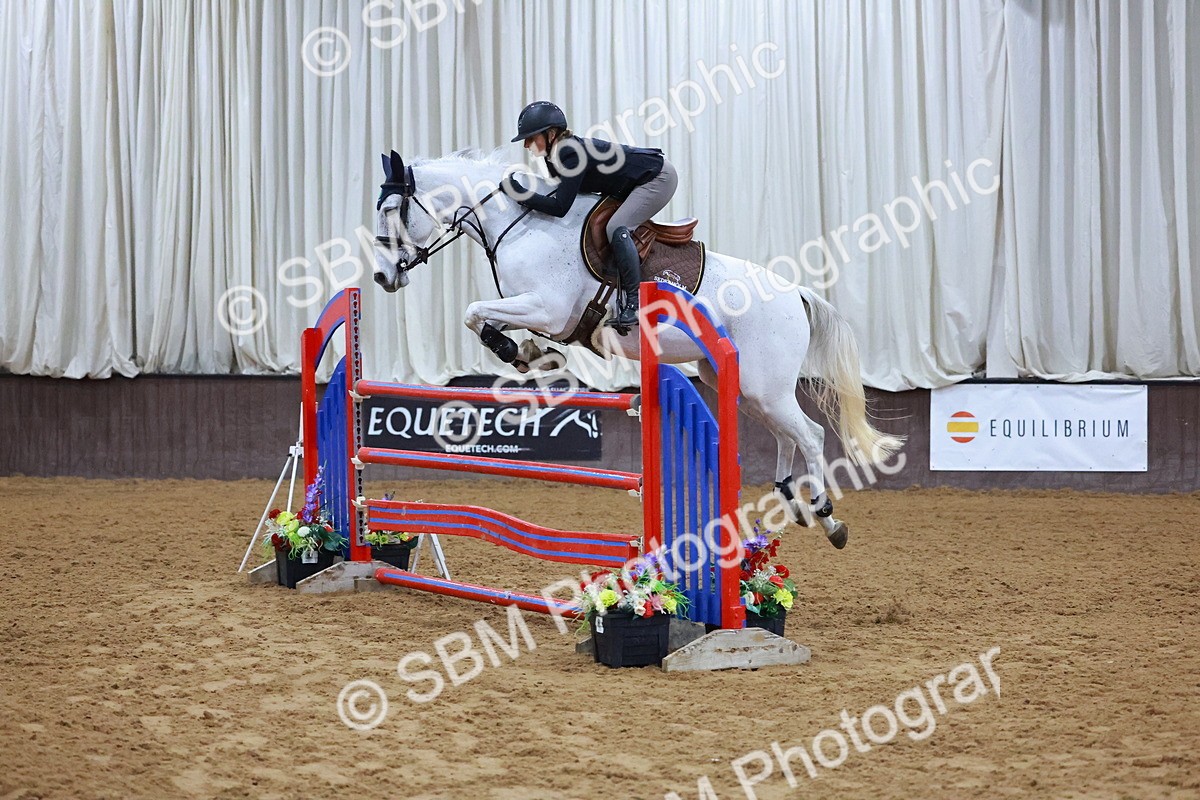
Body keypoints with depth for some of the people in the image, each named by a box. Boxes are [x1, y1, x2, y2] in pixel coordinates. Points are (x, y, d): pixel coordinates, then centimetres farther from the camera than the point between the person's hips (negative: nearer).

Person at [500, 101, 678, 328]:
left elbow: (559, 207, -31)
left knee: (616, 228, -23)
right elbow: (558, 192, 13)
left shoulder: (573, 154, -28)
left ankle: (635, 303, -22)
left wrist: (519, 192, -28)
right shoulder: (555, 157, 1)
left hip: (659, 177, -11)